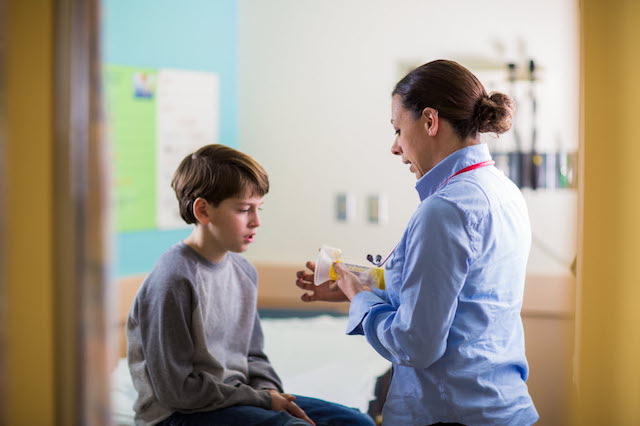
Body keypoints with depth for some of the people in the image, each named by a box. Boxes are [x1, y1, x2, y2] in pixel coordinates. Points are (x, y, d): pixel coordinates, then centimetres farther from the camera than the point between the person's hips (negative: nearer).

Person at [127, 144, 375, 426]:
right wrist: (261, 399, -13)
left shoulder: (244, 272, 7)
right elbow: (175, 389, -19)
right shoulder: (174, 280, -19)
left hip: (233, 399, 8)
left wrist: (269, 391, -4)